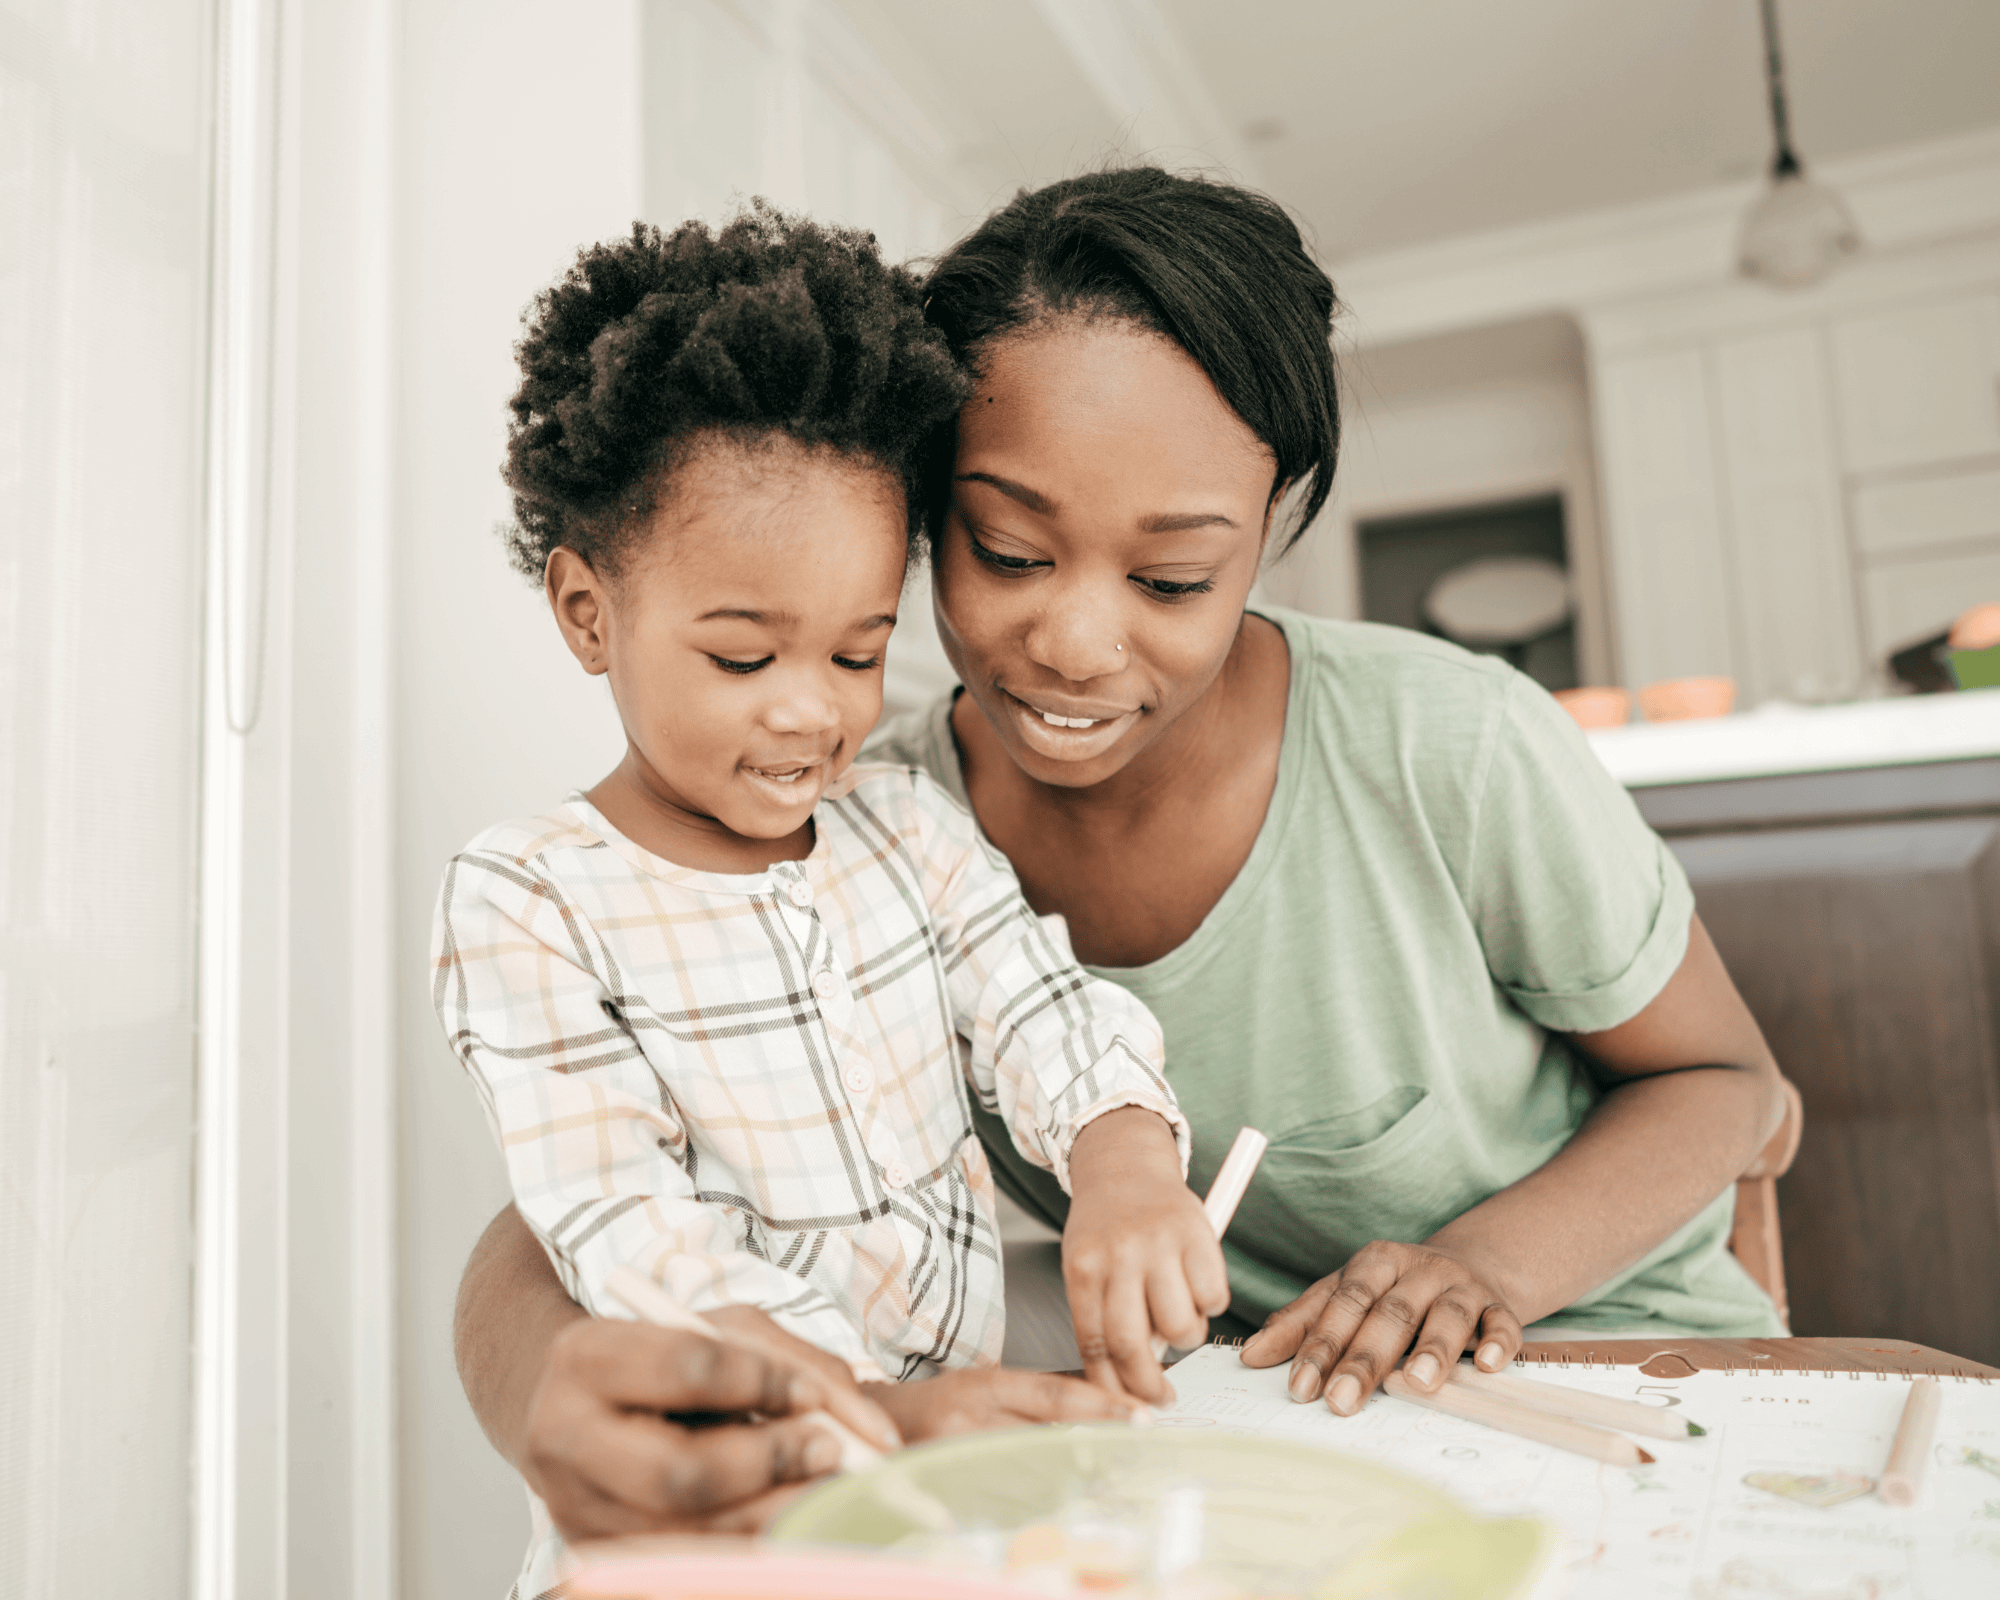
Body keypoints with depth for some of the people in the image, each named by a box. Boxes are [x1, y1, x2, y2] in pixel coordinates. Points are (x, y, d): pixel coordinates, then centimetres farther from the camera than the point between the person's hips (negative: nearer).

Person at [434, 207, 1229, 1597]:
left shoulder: (909, 825, 7)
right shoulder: (526, 904, -8)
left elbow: (1046, 1012, -3)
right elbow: (629, 1234, -15)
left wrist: (1127, 1169, -25)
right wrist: (882, 1403, -26)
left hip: (973, 1425, 3)